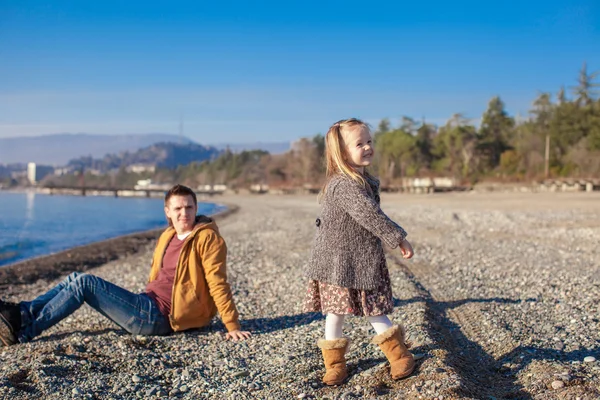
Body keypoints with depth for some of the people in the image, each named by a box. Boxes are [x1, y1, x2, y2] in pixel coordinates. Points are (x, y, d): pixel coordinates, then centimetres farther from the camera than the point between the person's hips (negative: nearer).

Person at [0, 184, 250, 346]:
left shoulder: (206, 237, -11)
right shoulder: (167, 237, 12)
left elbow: (218, 284, -15)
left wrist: (233, 327, -17)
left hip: (159, 316, -8)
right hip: (148, 306, 8)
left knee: (84, 283, -14)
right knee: (76, 279, 7)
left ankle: (25, 331, -9)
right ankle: (21, 313, 4)